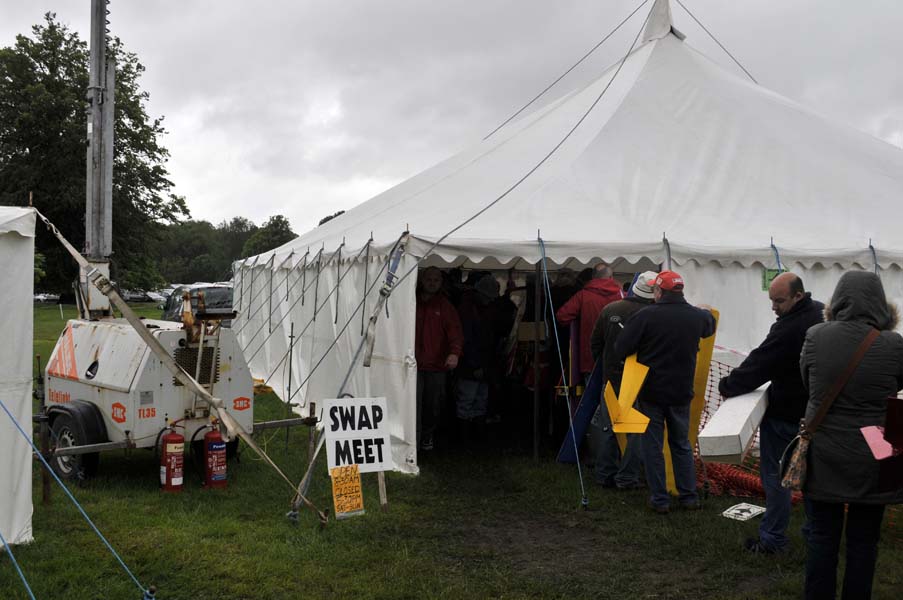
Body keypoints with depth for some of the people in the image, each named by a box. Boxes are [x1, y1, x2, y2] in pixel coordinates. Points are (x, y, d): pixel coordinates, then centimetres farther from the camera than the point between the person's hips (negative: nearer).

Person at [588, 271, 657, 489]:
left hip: (610, 380, 4)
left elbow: (595, 342, 10)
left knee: (608, 428, 13)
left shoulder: (609, 310, 1)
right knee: (635, 430, 6)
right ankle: (627, 478, 10)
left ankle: (605, 475, 19)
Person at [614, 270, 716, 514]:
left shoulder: (645, 316, -16)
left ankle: (659, 499, 11)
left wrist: (642, 354, 5)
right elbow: (710, 325, 23)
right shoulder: (698, 316, -3)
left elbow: (620, 350, -15)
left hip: (650, 392, -3)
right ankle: (689, 496, 22)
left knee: (653, 446, 8)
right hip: (681, 393, 4)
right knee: (682, 444, 18)